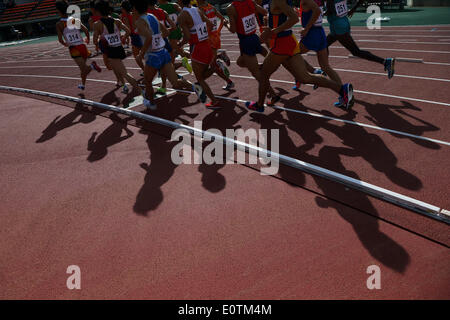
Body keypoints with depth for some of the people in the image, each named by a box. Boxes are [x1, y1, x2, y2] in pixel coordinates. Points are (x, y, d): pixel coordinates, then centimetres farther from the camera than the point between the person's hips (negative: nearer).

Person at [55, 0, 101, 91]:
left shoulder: (59, 24, -1)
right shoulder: (75, 20, 6)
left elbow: (60, 39, -7)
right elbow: (86, 30, -2)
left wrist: (65, 44, 14)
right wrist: (87, 39, 17)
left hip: (73, 49, -4)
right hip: (82, 46, 4)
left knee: (84, 68, -10)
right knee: (83, 68, 21)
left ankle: (92, 66, -39)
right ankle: (83, 85, 32)